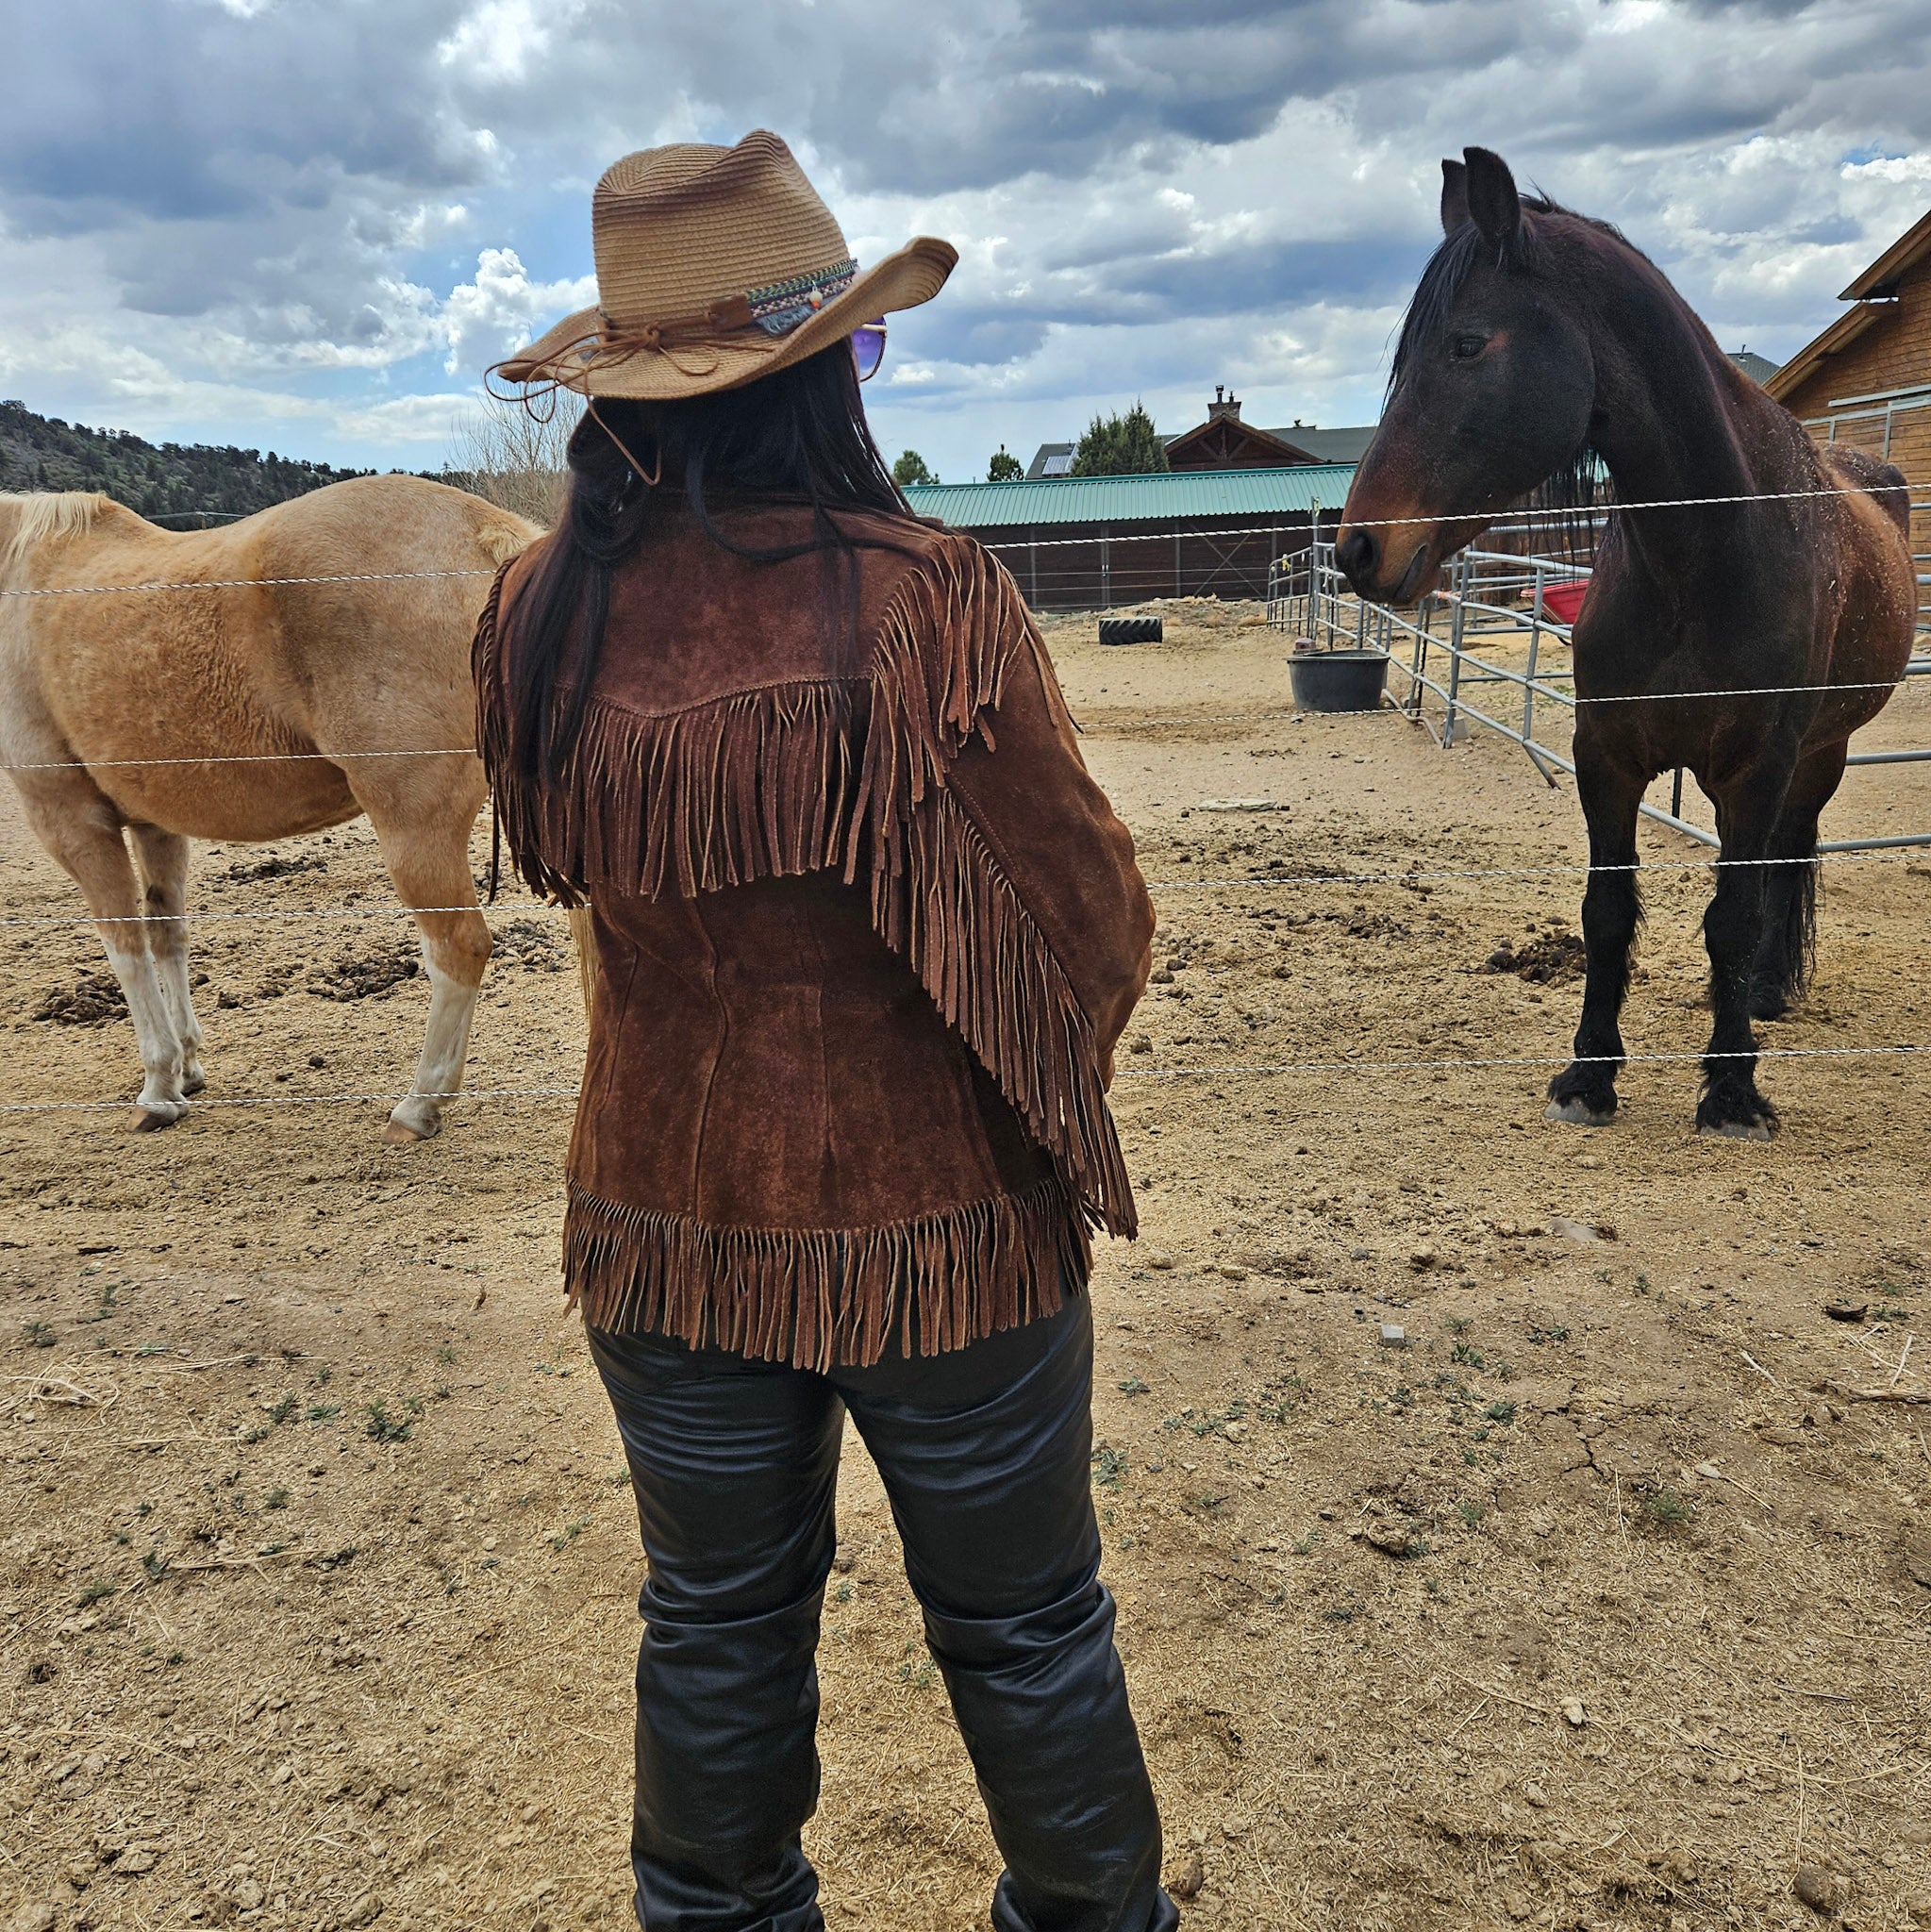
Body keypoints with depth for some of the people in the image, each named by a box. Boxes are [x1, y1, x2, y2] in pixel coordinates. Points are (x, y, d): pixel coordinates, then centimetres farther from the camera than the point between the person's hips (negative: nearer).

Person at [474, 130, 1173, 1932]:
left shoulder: (537, 617, -9)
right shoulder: (925, 599, -22)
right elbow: (1094, 918, -14)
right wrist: (1050, 1074, 6)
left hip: (665, 1221, 4)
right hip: (944, 1215, -3)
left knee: (716, 1631, 24)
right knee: (1023, 1630, 20)